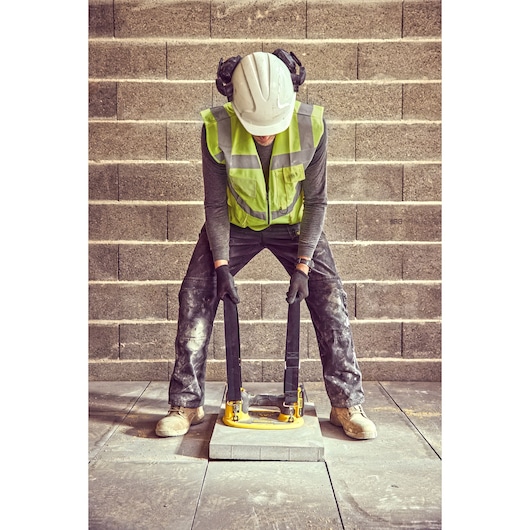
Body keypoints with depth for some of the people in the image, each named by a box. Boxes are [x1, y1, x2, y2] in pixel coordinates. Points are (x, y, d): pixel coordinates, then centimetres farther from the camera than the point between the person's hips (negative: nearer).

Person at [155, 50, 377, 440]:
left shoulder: (311, 125, -25)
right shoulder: (217, 129, -25)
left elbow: (316, 200, -17)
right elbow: (216, 204, -15)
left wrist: (302, 265, -21)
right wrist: (221, 265, -20)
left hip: (294, 223, 0)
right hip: (236, 223, 1)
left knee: (330, 297, -14)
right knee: (195, 295, -10)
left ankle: (347, 403, 0)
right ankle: (187, 404, 3)